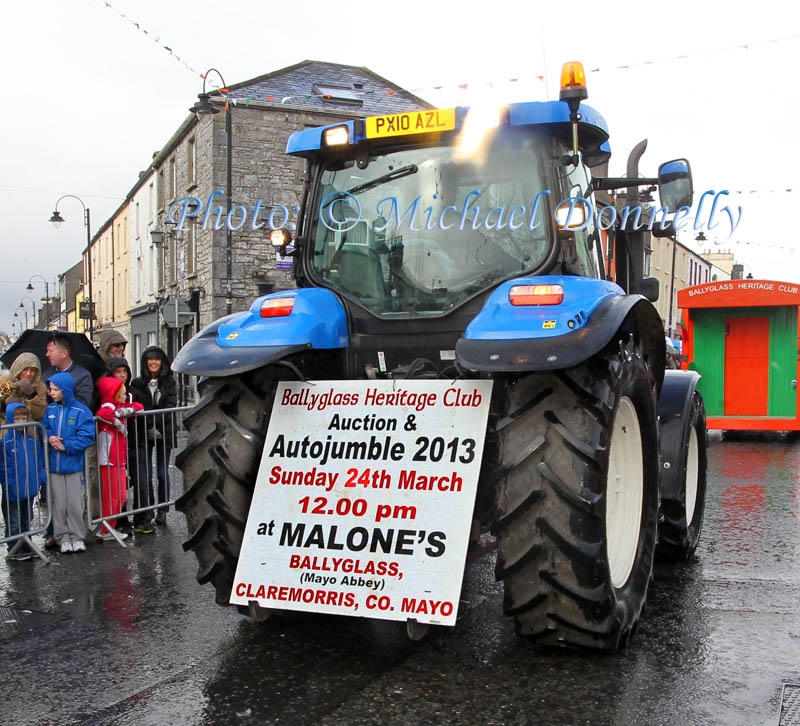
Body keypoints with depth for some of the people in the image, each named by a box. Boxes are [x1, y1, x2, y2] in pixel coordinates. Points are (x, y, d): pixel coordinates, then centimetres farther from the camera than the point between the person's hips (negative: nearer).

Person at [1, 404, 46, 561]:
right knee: (14, 523, 5)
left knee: (26, 520, 18)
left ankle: (26, 548, 29)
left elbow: (40, 462, 10)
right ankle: (14, 550, 15)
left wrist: (41, 478, 0)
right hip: (13, 492, -5)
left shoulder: (33, 440, 4)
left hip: (30, 489, 6)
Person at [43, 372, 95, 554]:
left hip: (73, 464, -4)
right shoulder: (50, 410, 5)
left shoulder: (81, 411, -9)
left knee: (75, 503, 2)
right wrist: (49, 437, -9)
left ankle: (77, 536, 15)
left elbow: (87, 436, -12)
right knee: (58, 504, 7)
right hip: (54, 465, 4)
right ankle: (63, 538, 17)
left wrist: (66, 446, -16)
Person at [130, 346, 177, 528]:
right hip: (144, 435, 0)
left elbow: (171, 405, -6)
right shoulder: (137, 383, 3)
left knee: (162, 473, 7)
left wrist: (154, 422, -19)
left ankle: (162, 511, 18)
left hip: (164, 433, 1)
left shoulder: (169, 382, 4)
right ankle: (144, 514, 3)